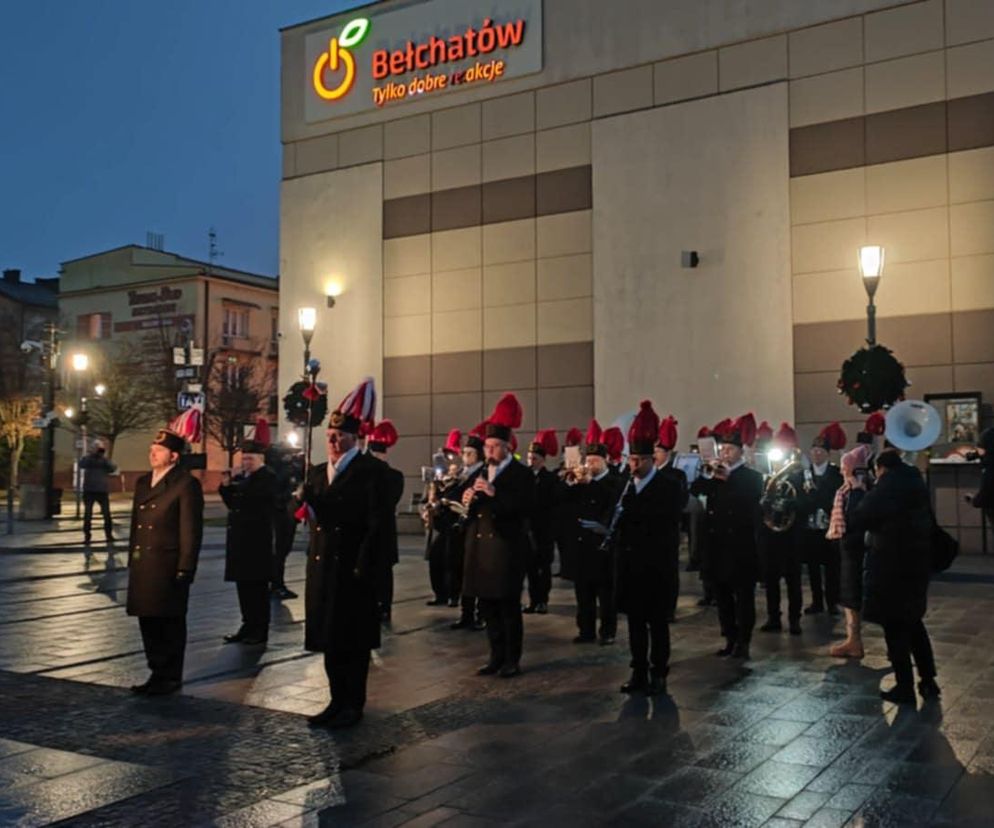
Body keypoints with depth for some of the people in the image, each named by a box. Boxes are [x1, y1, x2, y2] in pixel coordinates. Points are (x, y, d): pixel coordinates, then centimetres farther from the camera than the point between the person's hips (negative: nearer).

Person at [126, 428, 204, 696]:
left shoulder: (186, 485, -9)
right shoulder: (143, 482, 15)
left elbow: (191, 531, -11)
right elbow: (136, 524, 19)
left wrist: (184, 570, -14)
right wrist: (132, 561, 15)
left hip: (168, 568, -7)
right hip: (142, 567, 8)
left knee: (170, 624, 3)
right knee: (148, 622, 14)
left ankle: (171, 677, 14)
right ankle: (158, 673, 27)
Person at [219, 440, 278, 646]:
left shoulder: (267, 477, -9)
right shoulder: (241, 477, 14)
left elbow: (253, 495, -24)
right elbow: (232, 503, 16)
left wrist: (232, 486, -10)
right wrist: (226, 487, -1)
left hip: (257, 539, -8)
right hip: (239, 537, 8)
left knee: (257, 585, 0)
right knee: (243, 583, 12)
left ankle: (260, 631, 8)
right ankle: (248, 625, 22)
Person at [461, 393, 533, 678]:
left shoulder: (522, 474, -6)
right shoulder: (479, 473, 14)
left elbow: (524, 509, -18)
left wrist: (494, 494, -24)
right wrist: (467, 502, -5)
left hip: (506, 550, -6)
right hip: (480, 549, 7)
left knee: (509, 607, 0)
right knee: (487, 607, 11)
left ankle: (512, 660, 10)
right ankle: (497, 656, 22)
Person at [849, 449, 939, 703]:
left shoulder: (881, 493, -16)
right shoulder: (918, 487, 6)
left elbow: (855, 523, -15)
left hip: (889, 567, -7)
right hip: (917, 563, 7)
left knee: (894, 627, 1)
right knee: (913, 623, 19)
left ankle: (905, 687, 5)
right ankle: (928, 681, 20)